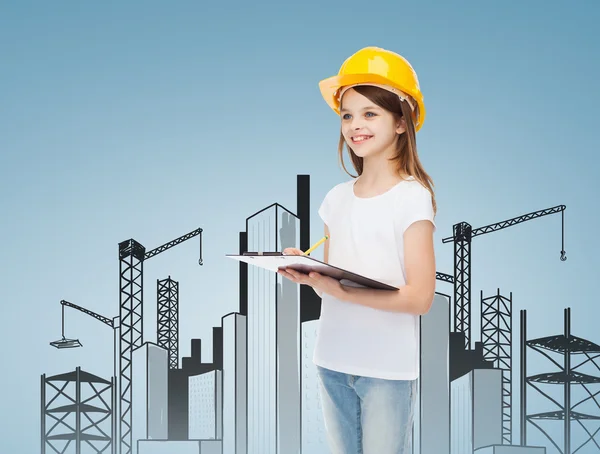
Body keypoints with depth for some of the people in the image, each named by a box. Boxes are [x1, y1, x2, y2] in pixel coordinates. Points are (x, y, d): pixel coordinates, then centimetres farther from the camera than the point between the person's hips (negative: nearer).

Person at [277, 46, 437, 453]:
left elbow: (420, 297, -14)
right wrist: (307, 273, -10)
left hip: (388, 368, -5)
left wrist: (342, 291, -22)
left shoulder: (413, 196, -9)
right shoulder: (337, 198, 8)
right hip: (332, 361, 5)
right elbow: (331, 282, 12)